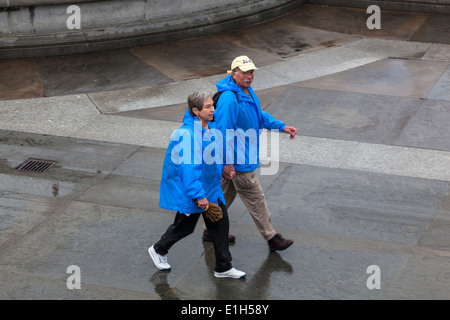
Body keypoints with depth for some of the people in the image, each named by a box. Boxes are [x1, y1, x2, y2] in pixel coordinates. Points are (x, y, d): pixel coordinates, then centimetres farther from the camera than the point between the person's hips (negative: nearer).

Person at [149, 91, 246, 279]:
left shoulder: (211, 128, 0)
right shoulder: (187, 134, -27)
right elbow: (188, 167, -29)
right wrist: (199, 196, -28)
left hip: (211, 187, 8)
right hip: (189, 191, -8)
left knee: (221, 223, 8)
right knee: (184, 226, 10)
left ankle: (223, 268, 19)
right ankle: (159, 250, 38)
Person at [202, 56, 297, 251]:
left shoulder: (247, 91, 6)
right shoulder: (229, 99, -27)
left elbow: (260, 115, 20)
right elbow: (224, 131, -27)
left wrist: (282, 127, 10)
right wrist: (227, 163, -26)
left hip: (243, 154, 10)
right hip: (238, 160, -10)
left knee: (226, 193, 21)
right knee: (255, 198, 0)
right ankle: (271, 238, 11)